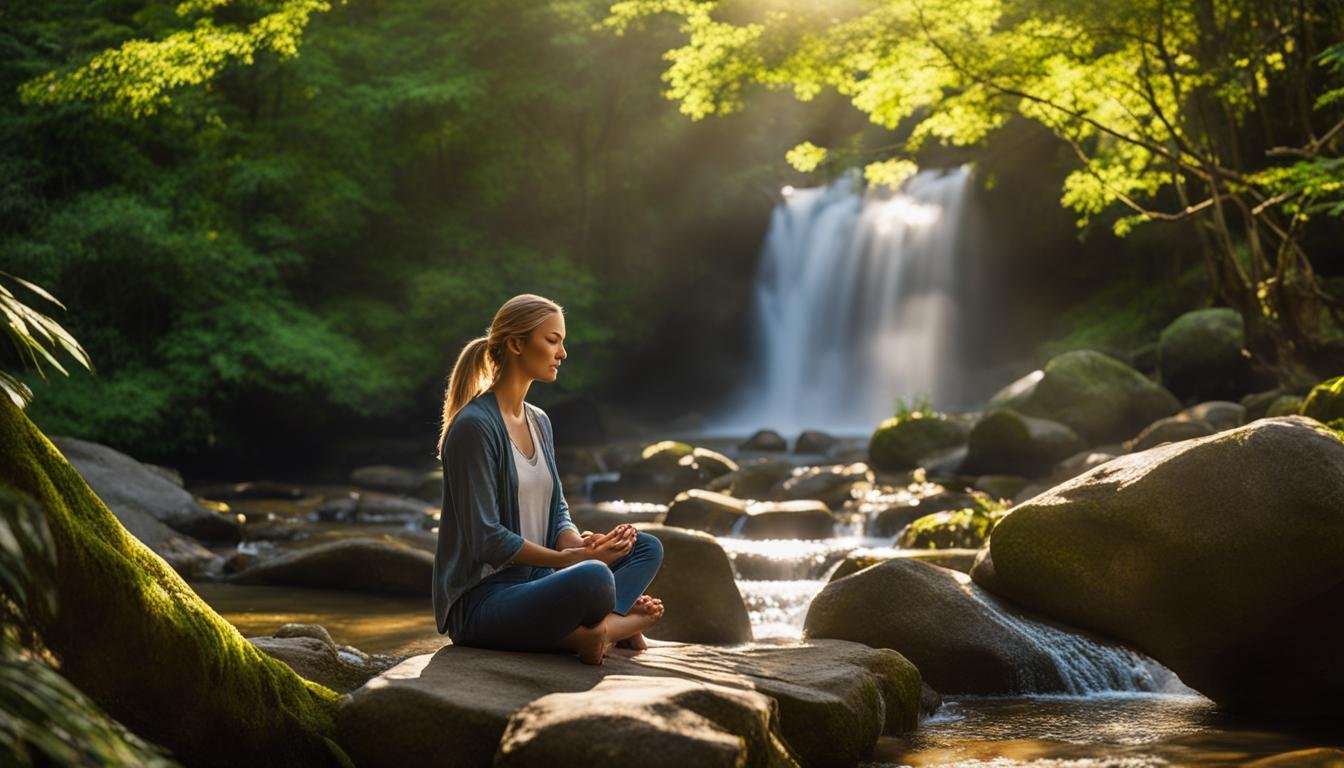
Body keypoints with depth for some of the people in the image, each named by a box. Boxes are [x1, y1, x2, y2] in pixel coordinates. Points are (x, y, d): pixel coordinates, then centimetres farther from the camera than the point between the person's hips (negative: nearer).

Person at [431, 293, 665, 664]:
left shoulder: (538, 421, 14)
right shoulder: (474, 425, -14)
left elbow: (557, 510, 14)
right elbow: (485, 537, -18)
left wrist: (579, 545, -8)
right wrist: (568, 559, -16)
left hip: (534, 583, 10)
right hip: (482, 602, -10)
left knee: (647, 548, 1)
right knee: (593, 577, -36)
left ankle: (591, 627, -21)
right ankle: (620, 621, -8)